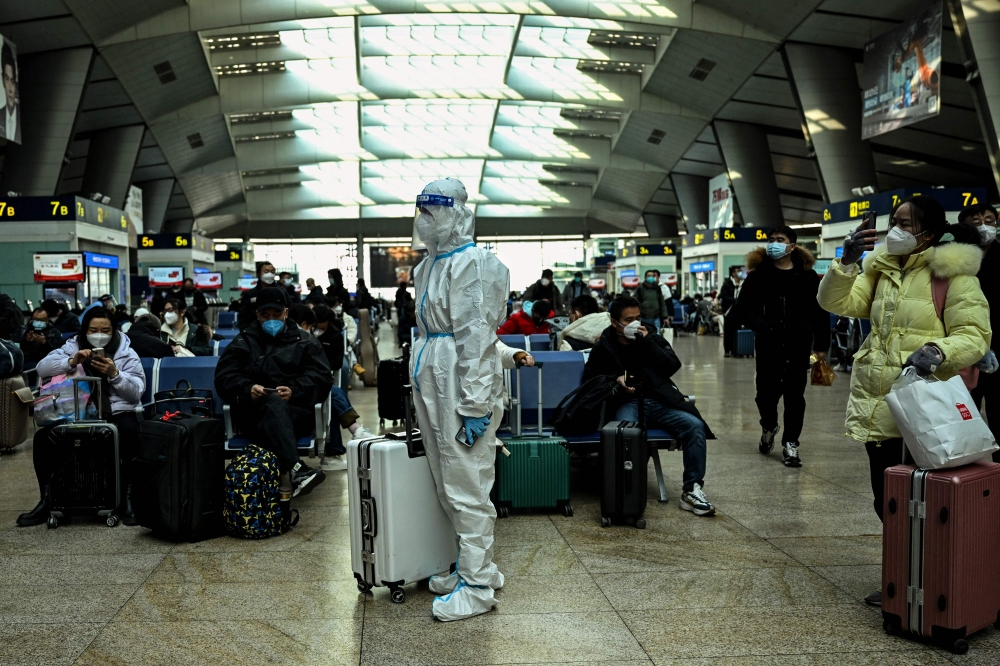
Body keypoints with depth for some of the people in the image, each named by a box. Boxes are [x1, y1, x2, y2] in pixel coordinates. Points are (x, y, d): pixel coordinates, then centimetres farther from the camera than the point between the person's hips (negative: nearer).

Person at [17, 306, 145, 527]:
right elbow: (42, 368, -4)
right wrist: (71, 362, -19)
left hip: (116, 413, -2)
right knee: (43, 435, -22)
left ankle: (126, 499, -23)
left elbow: (136, 392, -5)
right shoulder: (72, 347, 9)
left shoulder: (126, 353, 3)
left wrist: (114, 374, -20)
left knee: (130, 433, -35)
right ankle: (47, 500, -8)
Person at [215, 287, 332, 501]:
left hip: (296, 410, 1)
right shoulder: (243, 342, 21)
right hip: (253, 412, -1)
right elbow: (224, 377, 7)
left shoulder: (305, 341, 17)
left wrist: (295, 391, -18)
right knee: (275, 403, -37)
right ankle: (295, 469, -59)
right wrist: (247, 389, -15)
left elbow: (322, 378, 3)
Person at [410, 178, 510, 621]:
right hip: (432, 383, 10)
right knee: (447, 485, 16)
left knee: (466, 487, -3)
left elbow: (477, 336, -18)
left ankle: (477, 586, 9)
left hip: (461, 384, -10)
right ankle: (475, 564, 30)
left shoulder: (471, 263, -13)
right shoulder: (429, 265, 16)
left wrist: (475, 404, -20)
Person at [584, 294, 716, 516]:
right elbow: (590, 378, 11)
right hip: (626, 403, -3)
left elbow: (673, 366, 3)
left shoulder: (651, 336, 13)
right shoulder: (603, 346, 8)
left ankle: (692, 491, -15)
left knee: (695, 425, -22)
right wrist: (616, 379, -7)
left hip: (659, 400, 3)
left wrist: (648, 342, -7)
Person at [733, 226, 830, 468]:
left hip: (798, 342, 0)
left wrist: (821, 344, 1)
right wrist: (758, 324, -18)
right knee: (766, 391, 5)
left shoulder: (807, 275, 3)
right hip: (768, 343, 0)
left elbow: (820, 311, 4)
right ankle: (768, 427, 35)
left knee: (794, 394, 2)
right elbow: (743, 308, 1)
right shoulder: (758, 273, 3)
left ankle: (791, 443, 14)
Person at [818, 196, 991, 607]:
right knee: (886, 499, 14)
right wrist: (846, 262, -9)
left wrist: (938, 350, -28)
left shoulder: (952, 273, -6)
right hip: (876, 401, 6)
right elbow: (838, 302, 4)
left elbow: (975, 334, -10)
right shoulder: (880, 268, 12)